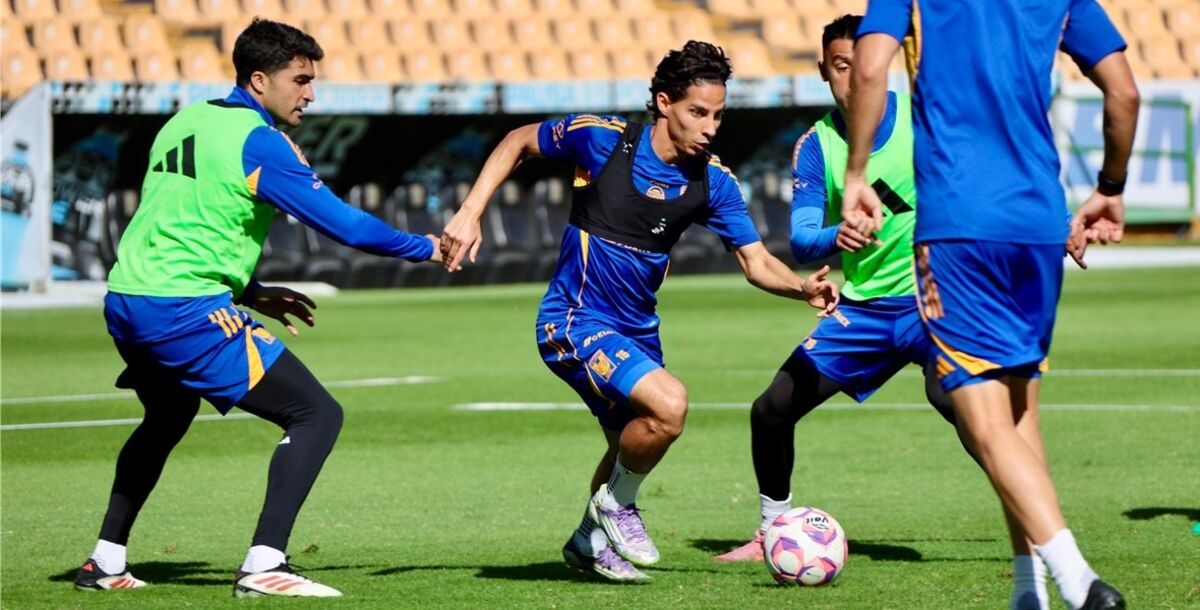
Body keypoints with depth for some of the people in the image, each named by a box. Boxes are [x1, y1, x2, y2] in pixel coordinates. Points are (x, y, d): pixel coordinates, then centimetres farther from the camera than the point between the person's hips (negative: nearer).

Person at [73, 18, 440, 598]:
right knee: (318, 415, -4)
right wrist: (426, 247, 4)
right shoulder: (260, 143, -9)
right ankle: (264, 564, -16)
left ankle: (104, 562, 36)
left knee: (168, 415, 36)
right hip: (189, 313, -9)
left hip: (124, 304, 9)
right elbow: (343, 224, -9)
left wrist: (251, 294, 27)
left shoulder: (184, 122, 15)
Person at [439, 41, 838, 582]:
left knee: (632, 445, 22)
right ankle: (616, 504, -1)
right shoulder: (601, 138, -16)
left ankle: (590, 542, 49)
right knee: (668, 404, -27)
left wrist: (803, 288, -25)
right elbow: (519, 142, -1)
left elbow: (756, 263, -4)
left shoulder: (713, 182, -5)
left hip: (637, 330, 7)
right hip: (574, 321, -6)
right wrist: (469, 214, -9)